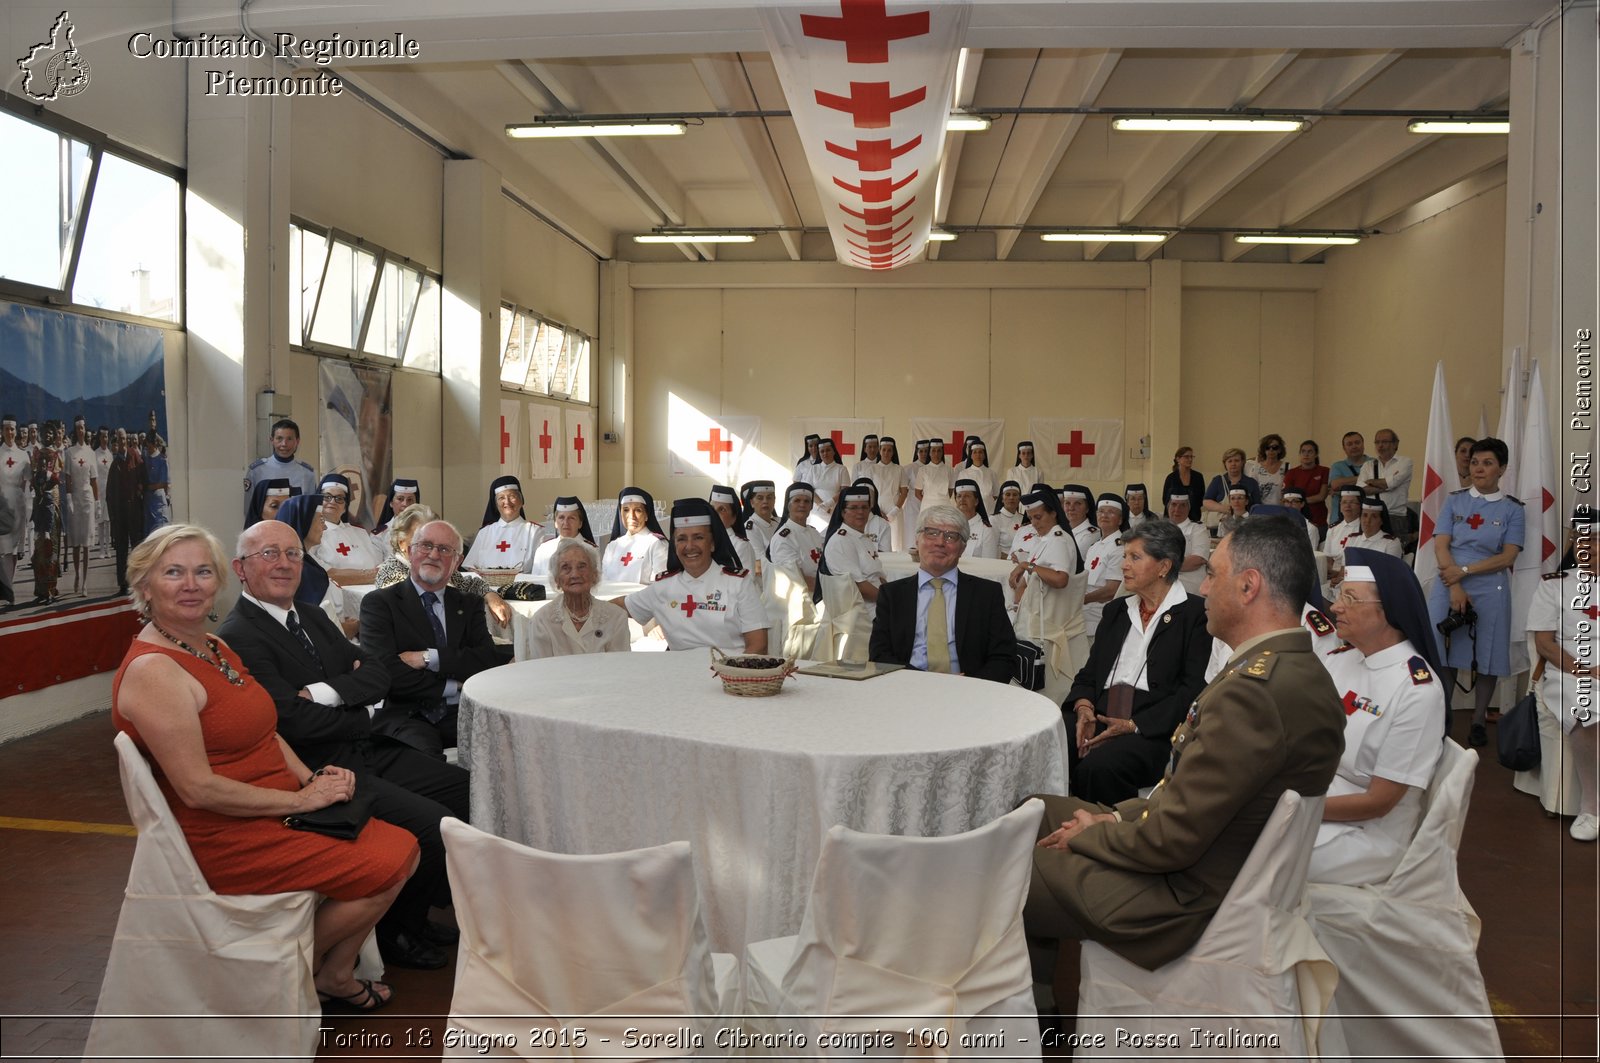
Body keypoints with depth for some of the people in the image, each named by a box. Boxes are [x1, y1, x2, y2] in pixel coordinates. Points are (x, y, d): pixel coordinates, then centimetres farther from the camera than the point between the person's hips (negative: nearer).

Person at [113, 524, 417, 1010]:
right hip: (224, 838, -9)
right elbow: (198, 789, -22)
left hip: (277, 810, 9)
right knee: (387, 867, -14)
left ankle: (336, 974, 17)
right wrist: (300, 799, -15)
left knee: (402, 846, 0)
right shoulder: (153, 670, -19)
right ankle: (302, 969, 12)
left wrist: (311, 777, -2)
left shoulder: (212, 646, 10)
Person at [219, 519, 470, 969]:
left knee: (466, 788, 5)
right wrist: (360, 717, -5)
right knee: (435, 826, -20)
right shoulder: (237, 638, -14)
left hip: (364, 752, 9)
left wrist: (329, 691, -15)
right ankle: (395, 929, 7)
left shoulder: (313, 618, 14)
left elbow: (376, 674, 5)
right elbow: (295, 721, -21)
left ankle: (412, 913, 20)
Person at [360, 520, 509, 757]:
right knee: (424, 754, -37)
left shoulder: (469, 605, 17)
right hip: (405, 715, -3)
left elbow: (492, 661, 0)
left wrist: (429, 658, -11)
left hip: (460, 715, 4)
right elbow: (386, 673, -10)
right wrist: (454, 686, -6)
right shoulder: (379, 603, 5)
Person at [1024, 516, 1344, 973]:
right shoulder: (1300, 671, 2)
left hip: (1185, 900, -10)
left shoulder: (1254, 689, -30)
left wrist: (1087, 835, -9)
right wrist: (1119, 817, 4)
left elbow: (1172, 840, -26)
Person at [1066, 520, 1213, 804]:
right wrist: (1084, 708, -4)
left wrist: (1134, 725, -14)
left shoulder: (1196, 613, 2)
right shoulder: (1116, 612, 22)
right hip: (1099, 719, 5)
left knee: (1098, 767, -35)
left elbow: (1194, 690, -7)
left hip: (1154, 729, -5)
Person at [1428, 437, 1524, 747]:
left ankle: (1479, 722, 17)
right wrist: (1455, 588, -12)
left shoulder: (1512, 509, 4)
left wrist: (1464, 571, -13)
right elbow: (1440, 546, -2)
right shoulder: (1454, 501, 7)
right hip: (1449, 587, 1)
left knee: (1486, 658, 4)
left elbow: (1507, 557, -4)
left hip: (1490, 591, -1)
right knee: (1445, 654, 2)